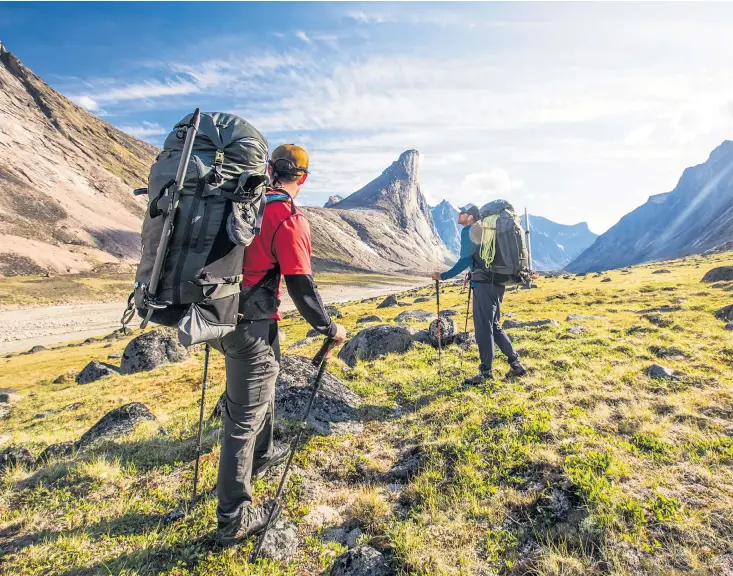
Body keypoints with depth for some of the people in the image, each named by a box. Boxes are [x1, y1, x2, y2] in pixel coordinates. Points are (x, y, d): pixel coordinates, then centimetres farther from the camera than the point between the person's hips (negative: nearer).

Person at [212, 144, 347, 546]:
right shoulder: (289, 219, -17)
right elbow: (301, 287, -18)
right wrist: (329, 328, -4)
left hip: (225, 315, 9)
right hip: (252, 326, -9)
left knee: (262, 388, 28)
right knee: (245, 415, 1)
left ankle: (262, 456, 51)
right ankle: (233, 519, 16)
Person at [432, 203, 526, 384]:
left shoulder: (468, 231, -5)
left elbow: (465, 260, -13)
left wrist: (443, 276, -13)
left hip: (484, 283, -9)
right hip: (497, 283, 9)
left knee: (483, 327, -5)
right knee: (493, 326, 18)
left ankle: (486, 372, 1)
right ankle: (516, 364, 21)